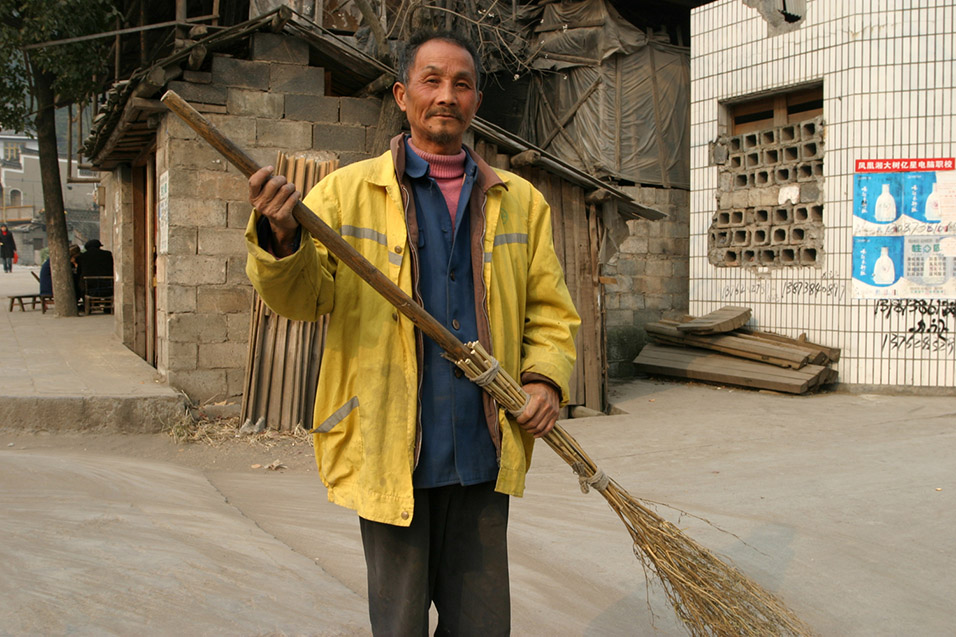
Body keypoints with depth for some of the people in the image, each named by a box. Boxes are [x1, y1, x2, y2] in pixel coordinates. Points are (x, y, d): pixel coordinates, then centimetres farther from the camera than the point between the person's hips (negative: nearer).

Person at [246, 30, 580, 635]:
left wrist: (547, 380, -4)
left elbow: (551, 311, 14)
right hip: (390, 454, -2)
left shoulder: (521, 201, 10)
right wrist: (282, 238, -29)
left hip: (484, 455, 3)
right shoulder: (348, 192, 1)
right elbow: (303, 296, -8)